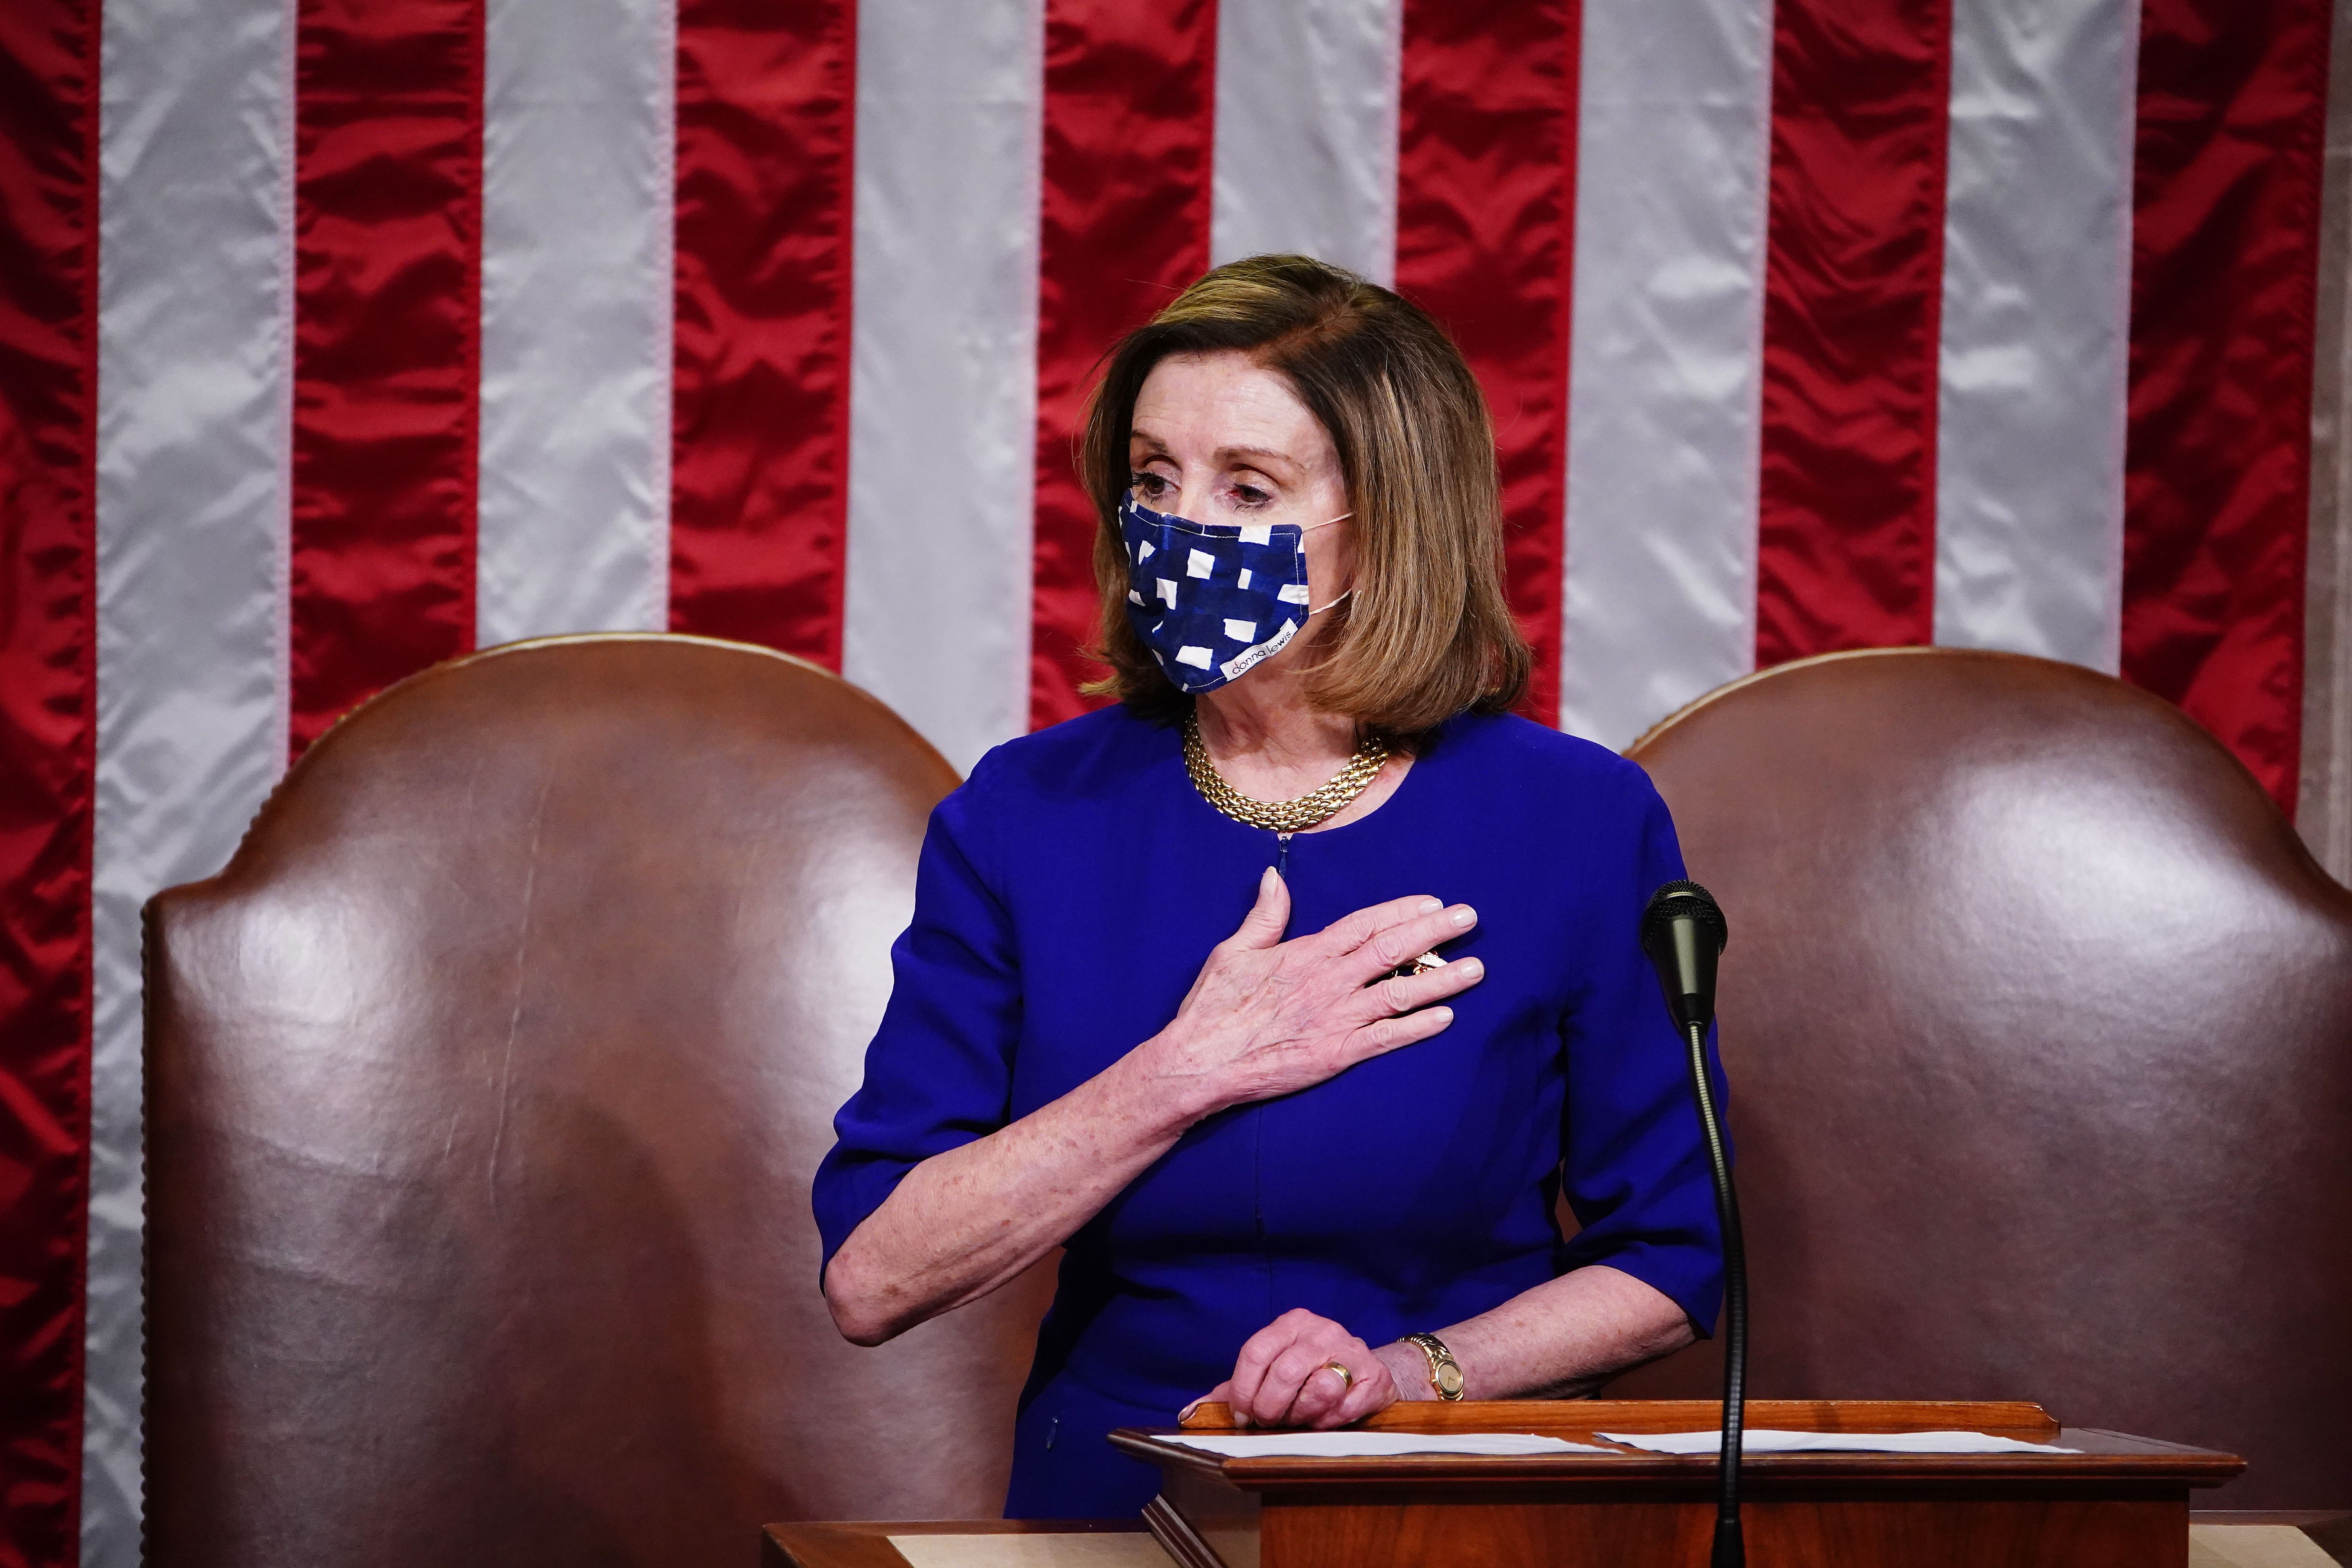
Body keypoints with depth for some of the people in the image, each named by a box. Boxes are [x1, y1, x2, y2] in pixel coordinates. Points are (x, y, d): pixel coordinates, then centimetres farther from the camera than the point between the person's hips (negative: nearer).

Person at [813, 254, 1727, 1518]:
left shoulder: (1581, 825, 0)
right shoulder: (1026, 819, 3)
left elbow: (1668, 1262, 6)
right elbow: (871, 1279, -5)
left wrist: (1409, 1373, -10)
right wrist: (1194, 1073, -11)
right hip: (1109, 1503, 1)